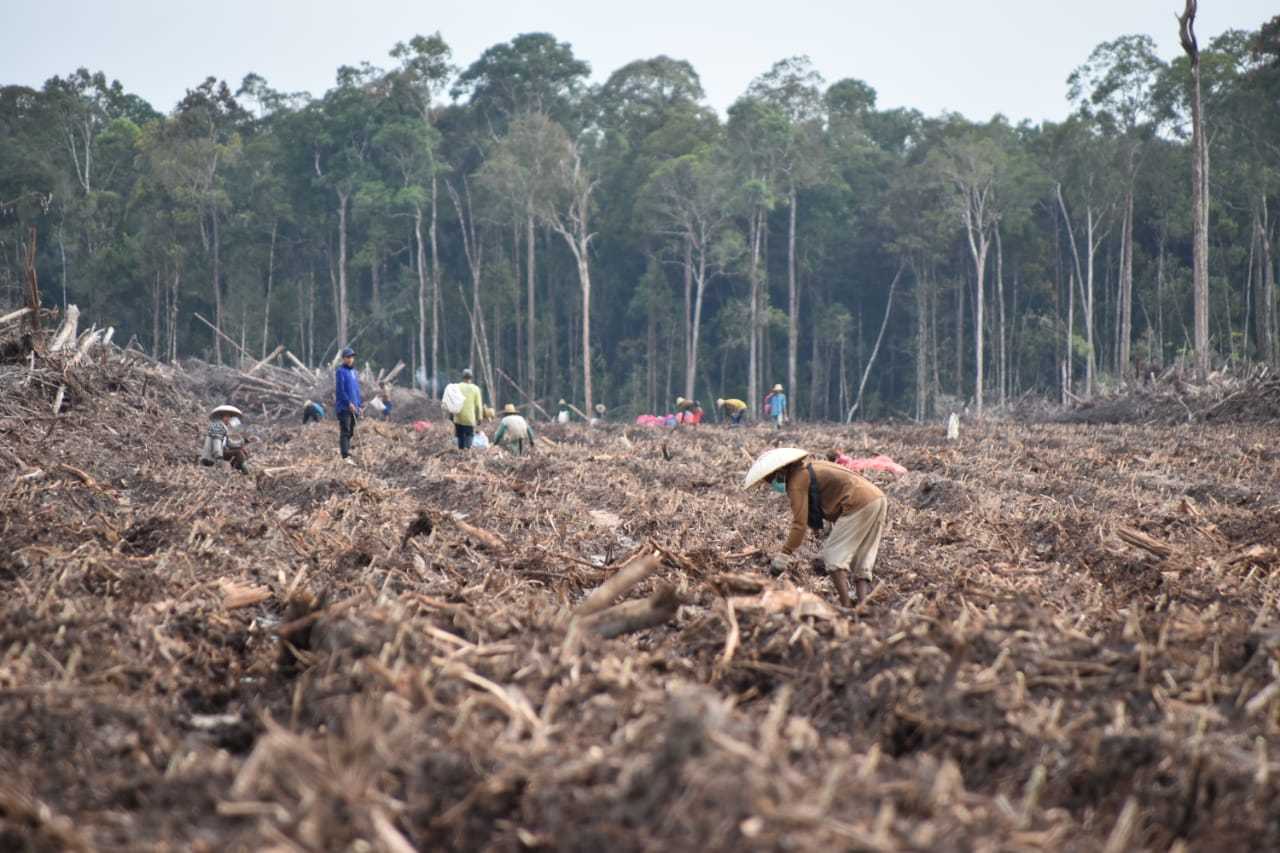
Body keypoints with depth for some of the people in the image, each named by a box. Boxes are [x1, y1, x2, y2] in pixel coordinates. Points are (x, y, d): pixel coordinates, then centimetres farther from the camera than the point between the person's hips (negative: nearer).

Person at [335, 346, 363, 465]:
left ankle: (343, 448, 24)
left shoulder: (353, 371, 17)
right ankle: (345, 456, -14)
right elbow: (340, 390, -15)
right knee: (345, 431, -11)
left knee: (350, 431, 11)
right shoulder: (340, 371, -8)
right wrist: (349, 403, -20)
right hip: (344, 407, -8)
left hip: (353, 407, 8)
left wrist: (360, 405, 18)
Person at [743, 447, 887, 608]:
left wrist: (783, 556, -8)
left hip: (859, 505, -10)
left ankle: (846, 608, -12)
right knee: (861, 564, 10)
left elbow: (799, 524, -12)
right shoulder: (810, 470, 23)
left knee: (834, 556, -4)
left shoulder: (797, 481, -6)